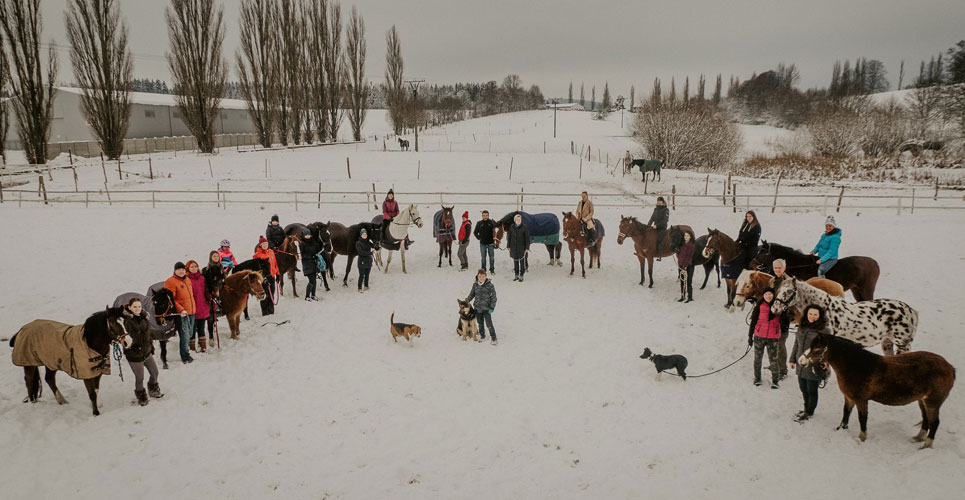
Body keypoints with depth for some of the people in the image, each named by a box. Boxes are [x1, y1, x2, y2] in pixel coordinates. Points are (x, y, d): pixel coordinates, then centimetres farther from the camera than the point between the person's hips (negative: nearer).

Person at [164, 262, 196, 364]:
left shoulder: (187, 280, 14)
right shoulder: (170, 282, -11)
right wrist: (181, 310, -22)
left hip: (191, 312, 8)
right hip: (181, 314, -8)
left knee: (189, 334, 17)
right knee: (184, 336, -4)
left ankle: (183, 349, 34)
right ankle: (185, 357, 8)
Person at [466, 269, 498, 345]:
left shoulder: (490, 285, -11)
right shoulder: (475, 285, 1)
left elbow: (493, 297, -7)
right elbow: (472, 293, 16)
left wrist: (492, 307, -11)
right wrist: (468, 299, -1)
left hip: (486, 308, -5)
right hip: (477, 307, 5)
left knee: (489, 324, -6)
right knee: (480, 323, 17)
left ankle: (494, 338, 6)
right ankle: (482, 336, 35)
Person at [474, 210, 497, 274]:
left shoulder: (491, 222, -3)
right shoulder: (479, 223, 2)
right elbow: (475, 232, 14)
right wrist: (478, 237, 2)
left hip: (490, 243, -1)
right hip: (483, 243, 1)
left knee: (492, 257, 4)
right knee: (483, 257, 8)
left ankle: (492, 270, 14)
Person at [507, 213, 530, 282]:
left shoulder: (524, 228, -9)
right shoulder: (512, 228, 2)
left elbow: (527, 238, -8)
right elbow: (509, 237, 8)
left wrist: (527, 248, -12)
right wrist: (508, 246, 6)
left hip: (522, 248, -4)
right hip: (514, 248, 4)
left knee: (522, 262, 1)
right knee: (515, 262, 11)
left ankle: (521, 276, 9)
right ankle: (516, 275, 21)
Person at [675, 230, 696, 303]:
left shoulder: (691, 245, -12)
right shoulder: (682, 244, 10)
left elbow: (689, 257, -16)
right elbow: (678, 255, 15)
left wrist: (684, 267, -19)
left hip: (688, 266, -7)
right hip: (681, 266, 7)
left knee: (688, 282, -3)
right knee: (682, 281, 14)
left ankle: (690, 297, 7)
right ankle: (683, 296, 24)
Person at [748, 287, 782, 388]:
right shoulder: (759, 307, -3)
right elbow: (753, 322, 2)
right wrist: (750, 336, 2)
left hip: (773, 338, 0)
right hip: (759, 337, 0)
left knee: (773, 359, -1)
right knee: (757, 358, 12)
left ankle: (774, 381, 12)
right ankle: (757, 378, 28)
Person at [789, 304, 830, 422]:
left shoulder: (824, 330, -10)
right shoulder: (801, 328, 7)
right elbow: (796, 345, 15)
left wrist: (826, 361, -22)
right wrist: (793, 359, 15)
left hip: (814, 367, -6)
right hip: (800, 365, 6)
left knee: (812, 391, 8)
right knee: (804, 390, 19)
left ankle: (809, 412, 25)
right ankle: (806, 409, 38)